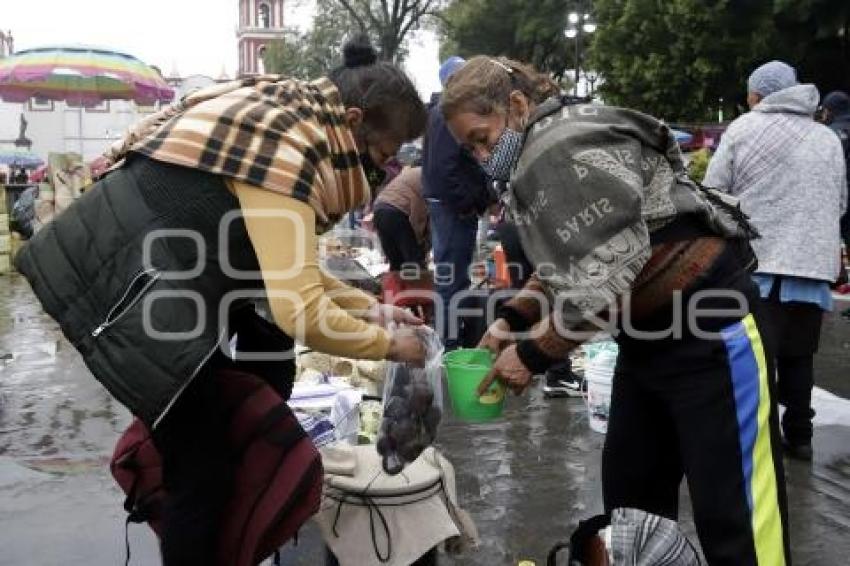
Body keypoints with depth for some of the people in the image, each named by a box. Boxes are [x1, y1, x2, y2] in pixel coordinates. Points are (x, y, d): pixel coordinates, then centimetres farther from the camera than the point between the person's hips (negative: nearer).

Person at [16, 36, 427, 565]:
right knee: (203, 467, -5)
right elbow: (301, 312, -30)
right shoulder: (286, 147, -25)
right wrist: (390, 344, -13)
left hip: (177, 272, 10)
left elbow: (291, 269, 14)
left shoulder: (296, 121, 6)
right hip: (133, 287, -10)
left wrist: (371, 308, 6)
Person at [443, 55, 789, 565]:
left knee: (731, 518, -4)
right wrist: (512, 320, 2)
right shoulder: (535, 163, 10)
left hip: (710, 329, -10)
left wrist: (534, 353, -19)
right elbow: (561, 268, 16)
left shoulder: (566, 147, -21)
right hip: (647, 337, 10)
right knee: (629, 495, 16)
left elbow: (609, 274, -28)